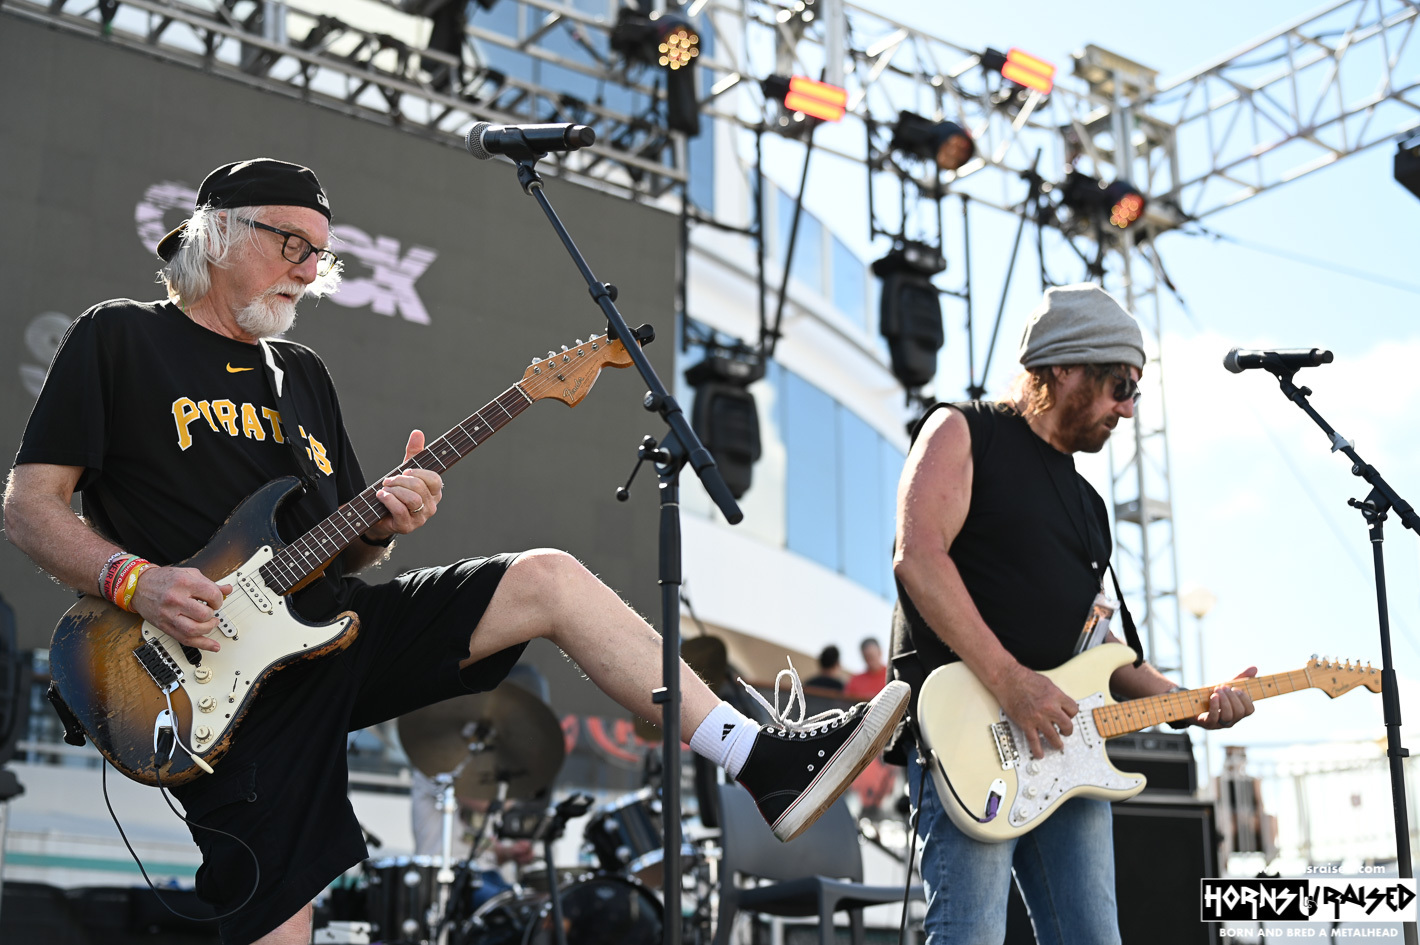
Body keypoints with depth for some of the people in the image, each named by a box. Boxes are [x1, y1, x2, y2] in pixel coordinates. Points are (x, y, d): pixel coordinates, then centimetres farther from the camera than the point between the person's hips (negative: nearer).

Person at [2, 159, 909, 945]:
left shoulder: (303, 372, 21)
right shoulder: (118, 336, 3)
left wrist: (381, 525, -3)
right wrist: (134, 580, -18)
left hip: (328, 618, 6)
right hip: (217, 666, -5)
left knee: (549, 578, -11)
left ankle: (765, 760, -16)